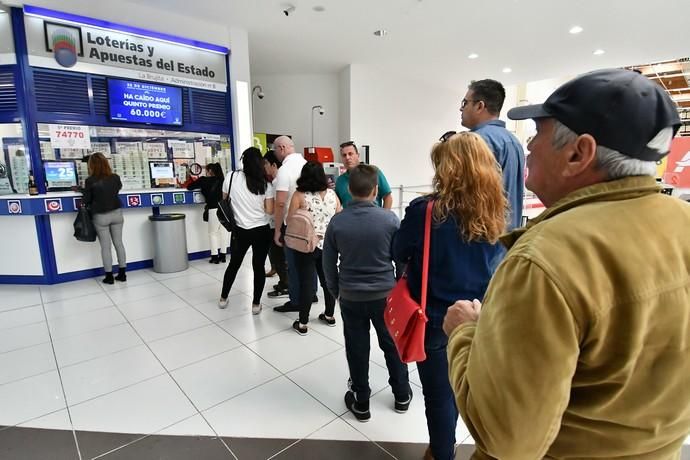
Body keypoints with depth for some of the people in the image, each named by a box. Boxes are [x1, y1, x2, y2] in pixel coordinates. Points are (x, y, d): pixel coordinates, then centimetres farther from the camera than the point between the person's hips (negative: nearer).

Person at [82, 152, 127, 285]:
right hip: (116, 213, 3)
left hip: (100, 216, -3)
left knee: (105, 246, 5)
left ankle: (109, 276, 11)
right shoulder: (115, 177, -3)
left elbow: (86, 200, -4)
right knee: (119, 243, 9)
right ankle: (122, 273, 14)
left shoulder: (90, 180, -13)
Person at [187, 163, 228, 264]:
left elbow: (189, 187, 7)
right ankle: (222, 255, 18)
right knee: (223, 232, 11)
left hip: (214, 210, -4)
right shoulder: (221, 180, 13)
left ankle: (215, 256, 11)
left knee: (213, 233, 9)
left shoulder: (204, 180, 1)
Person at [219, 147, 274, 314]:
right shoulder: (265, 183, -6)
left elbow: (224, 200, 8)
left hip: (240, 231, 1)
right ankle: (256, 304, 16)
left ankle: (223, 299, 34)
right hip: (262, 231, -1)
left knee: (234, 264, 19)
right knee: (259, 267, 8)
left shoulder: (231, 177, -4)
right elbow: (269, 210, -7)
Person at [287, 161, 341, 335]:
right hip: (329, 245, 4)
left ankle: (302, 323, 14)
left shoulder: (299, 195, -10)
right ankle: (330, 316, 30)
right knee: (329, 280, 15)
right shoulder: (332, 194, 2)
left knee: (306, 282, 4)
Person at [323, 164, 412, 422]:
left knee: (357, 350, 15)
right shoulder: (390, 219, -13)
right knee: (392, 345, 19)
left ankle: (361, 403, 31)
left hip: (350, 297, 0)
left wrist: (336, 292, 13)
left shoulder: (337, 222, -10)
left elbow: (328, 264, -1)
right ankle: (402, 396, 37)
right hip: (386, 294, 0)